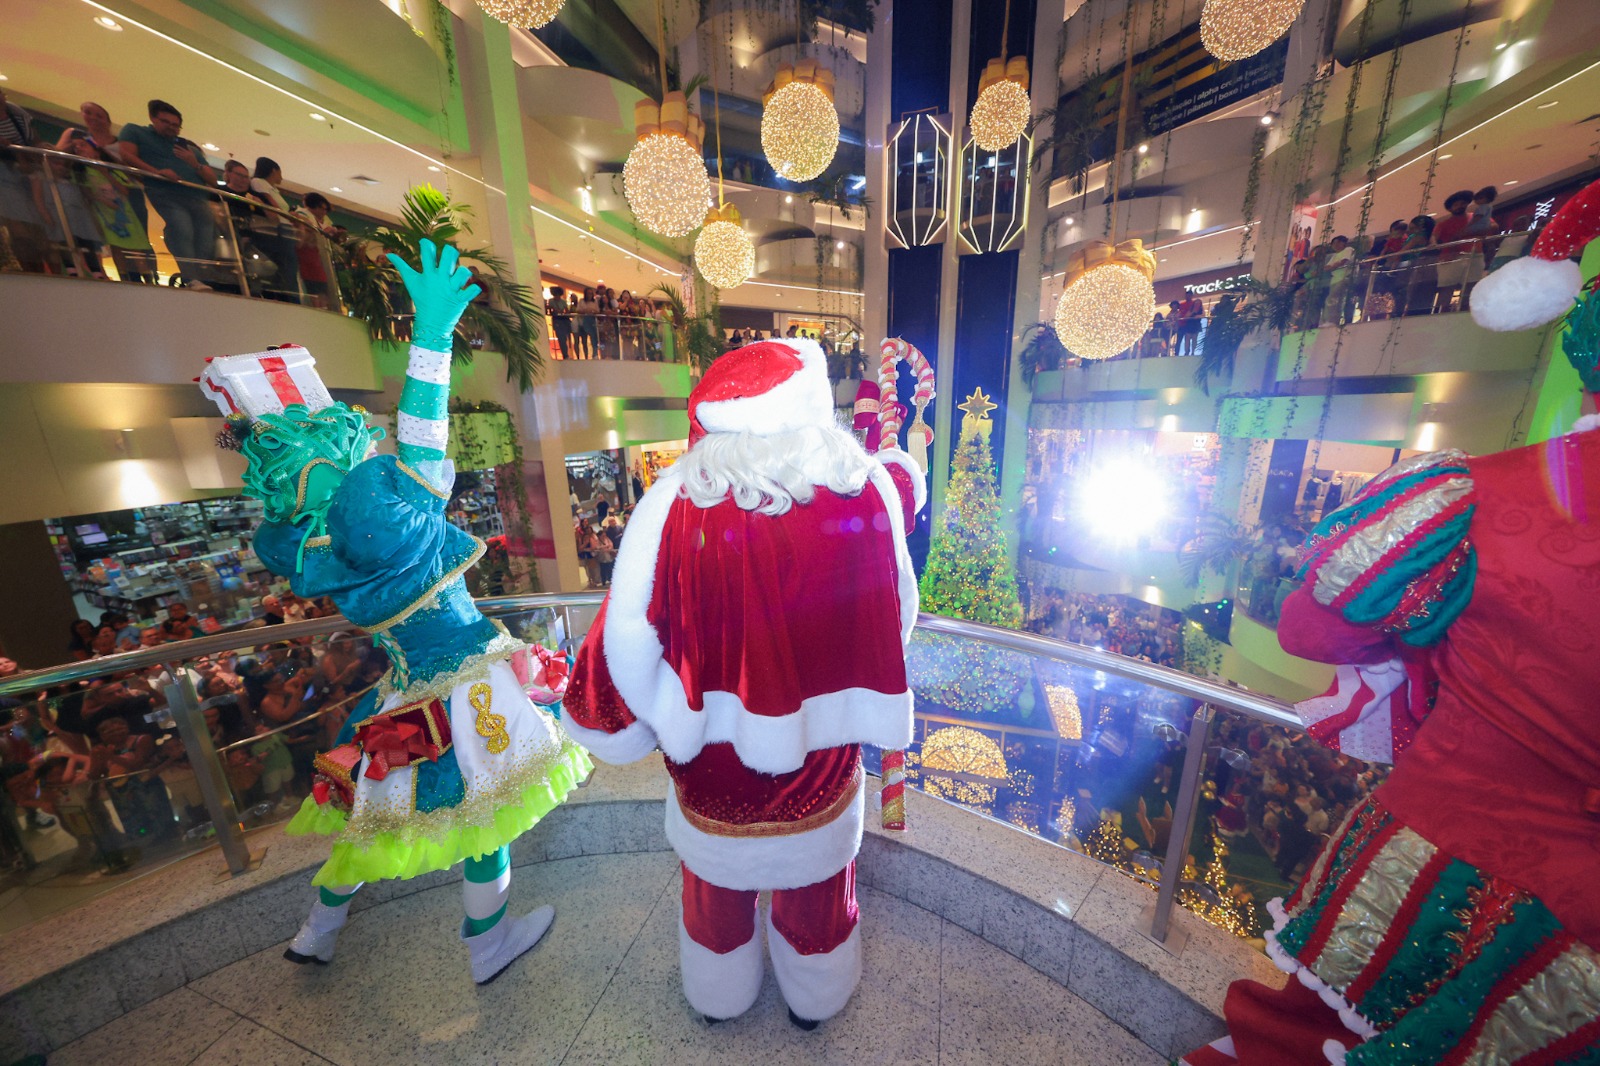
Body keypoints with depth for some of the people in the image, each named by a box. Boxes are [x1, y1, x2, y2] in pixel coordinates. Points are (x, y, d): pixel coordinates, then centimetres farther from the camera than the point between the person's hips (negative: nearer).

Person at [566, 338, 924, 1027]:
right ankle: (815, 999, 60)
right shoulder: (868, 494, -22)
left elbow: (630, 635, -21)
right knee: (817, 885, 31)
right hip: (823, 760, 1)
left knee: (717, 881, 32)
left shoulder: (675, 505, -26)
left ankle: (719, 996, 61)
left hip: (712, 762, 0)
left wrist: (608, 715, 2)